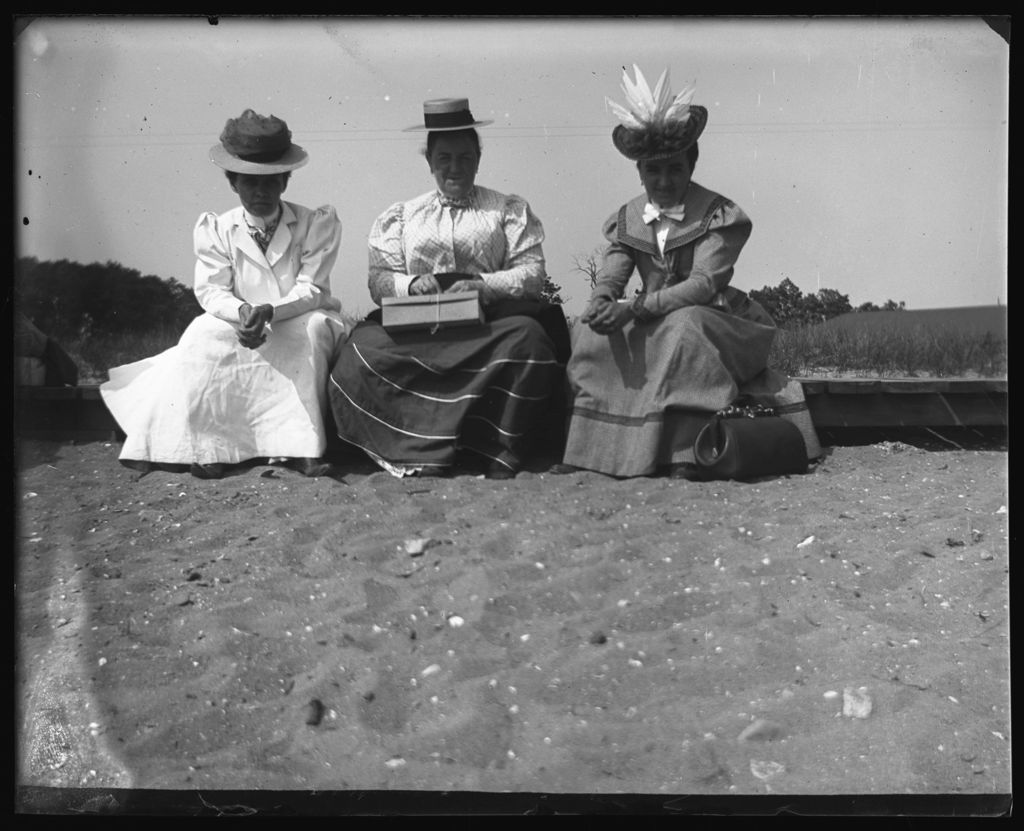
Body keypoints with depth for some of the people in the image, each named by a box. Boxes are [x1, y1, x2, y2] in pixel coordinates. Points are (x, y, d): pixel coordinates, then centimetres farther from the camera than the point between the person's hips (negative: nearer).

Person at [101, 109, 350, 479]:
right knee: (203, 334, -26)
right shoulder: (215, 230, -1)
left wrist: (269, 311, -32)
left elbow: (311, 289, -13)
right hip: (240, 325, 1)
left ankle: (298, 445, -31)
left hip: (303, 322, -1)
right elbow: (211, 291, -8)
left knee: (311, 330, -34)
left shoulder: (317, 223, -5)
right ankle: (205, 445, -25)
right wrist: (242, 313, -31)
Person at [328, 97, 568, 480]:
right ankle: (421, 453, -23)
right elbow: (379, 279, 13)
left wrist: (484, 285, -13)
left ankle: (498, 457, -24)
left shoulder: (510, 210, 17)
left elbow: (533, 272, 5)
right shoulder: (400, 216, 21)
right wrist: (411, 283, -10)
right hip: (417, 326, 2)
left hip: (489, 322, -1)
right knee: (363, 349, -28)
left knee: (528, 338, -35)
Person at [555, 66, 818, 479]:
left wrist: (634, 308, -32)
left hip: (713, 323, -4)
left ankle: (685, 452, -33)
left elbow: (704, 283, -21)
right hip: (653, 327, 5)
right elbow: (608, 280, -2)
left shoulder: (719, 214, -9)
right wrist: (602, 305, -29)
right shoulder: (627, 218, 6)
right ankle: (589, 448, -16)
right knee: (590, 332, -18)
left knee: (685, 326, -37)